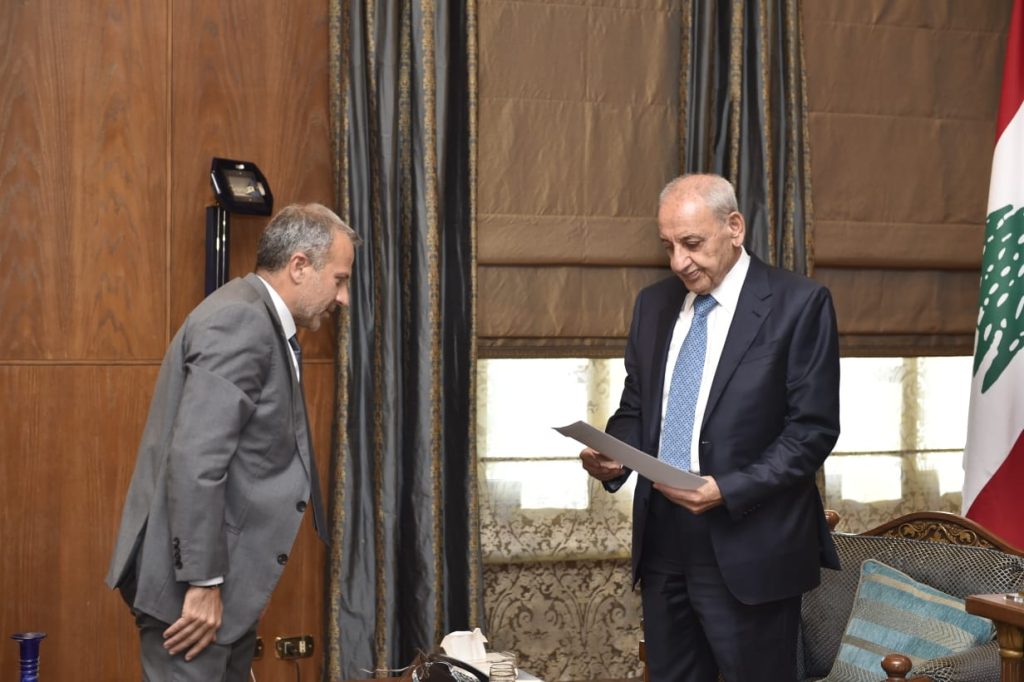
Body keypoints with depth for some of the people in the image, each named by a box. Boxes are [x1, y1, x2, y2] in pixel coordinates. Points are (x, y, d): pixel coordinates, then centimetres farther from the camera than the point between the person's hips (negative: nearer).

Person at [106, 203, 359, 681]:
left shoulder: (261, 322, 14)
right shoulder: (240, 320, -17)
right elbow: (195, 460, -24)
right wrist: (203, 583, -22)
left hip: (222, 581, 10)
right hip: (191, 585, -10)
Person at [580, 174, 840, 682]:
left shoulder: (798, 303, -8)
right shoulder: (653, 303, 10)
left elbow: (812, 429, -11)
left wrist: (729, 490, -21)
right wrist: (613, 456, -5)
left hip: (747, 551, -5)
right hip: (662, 547, 5)